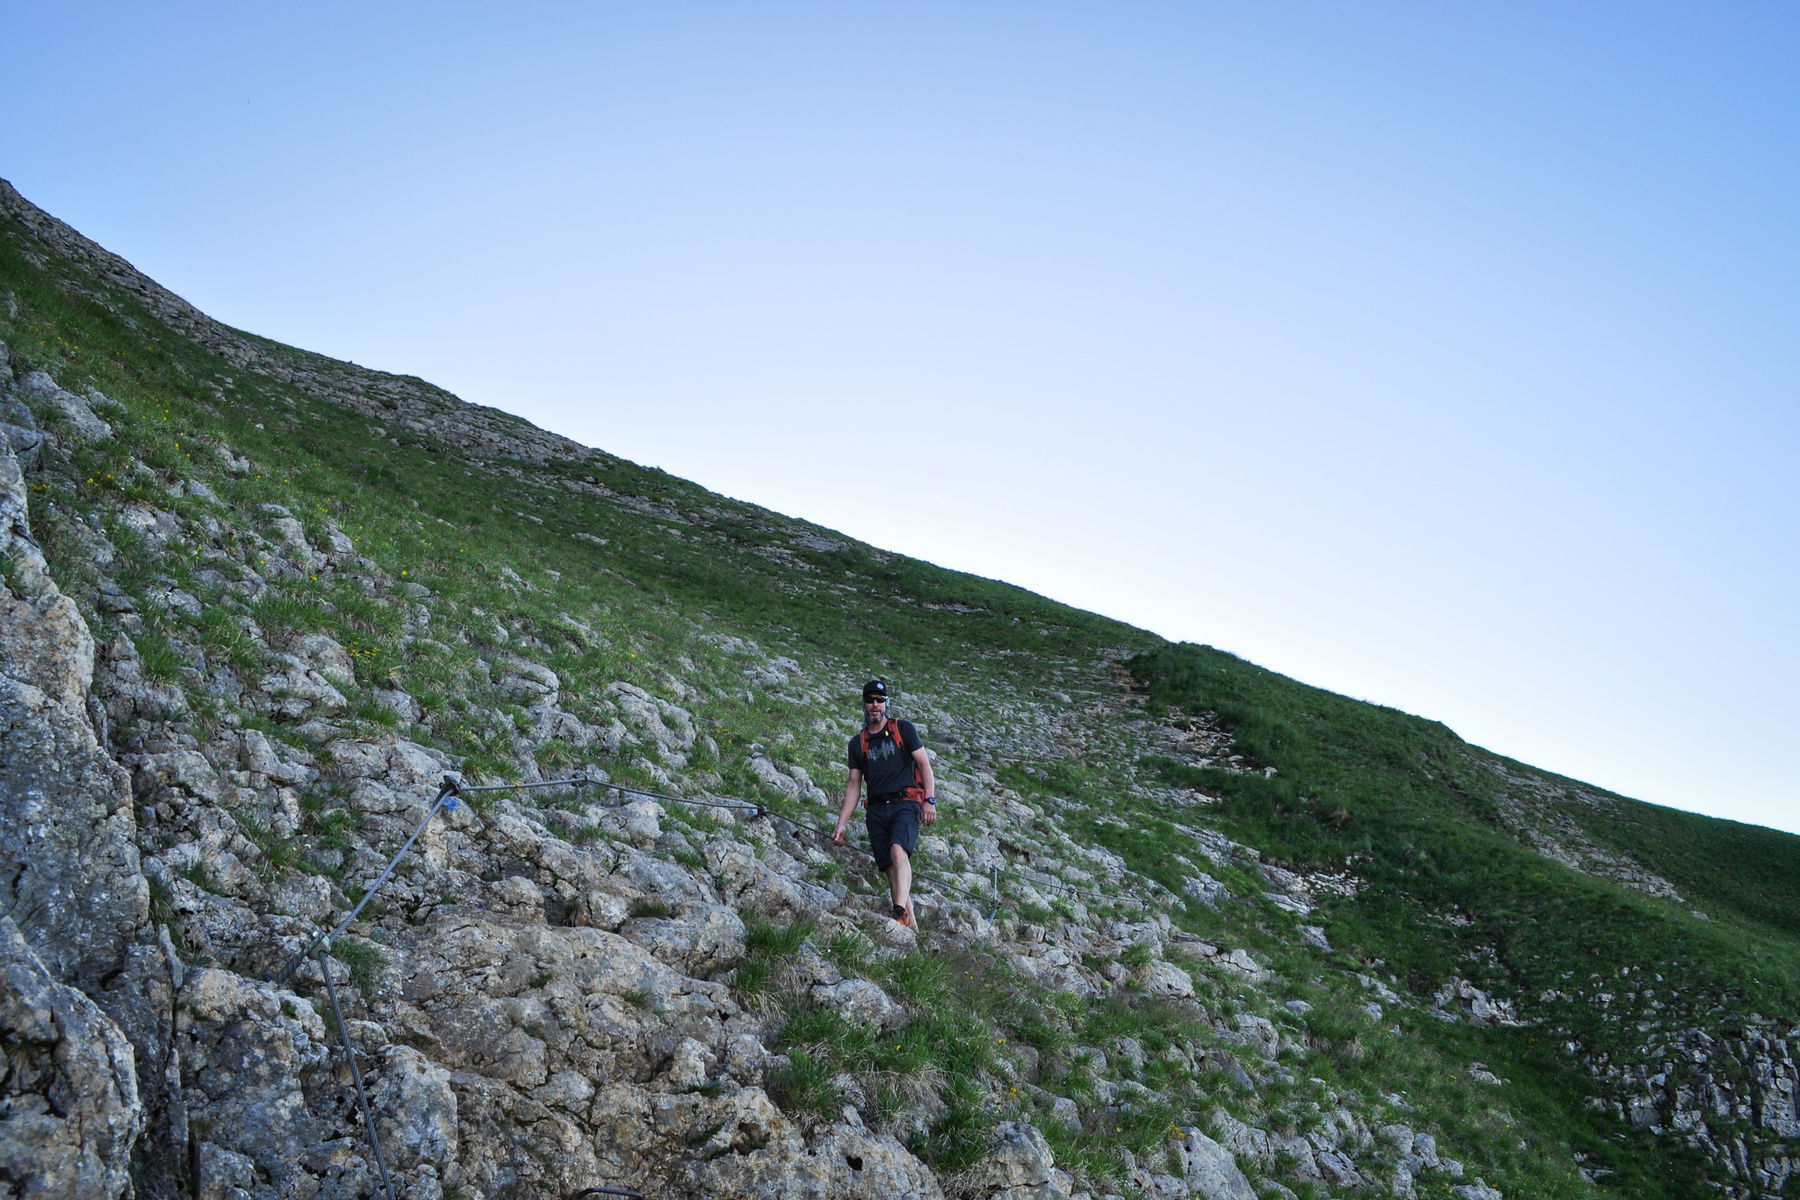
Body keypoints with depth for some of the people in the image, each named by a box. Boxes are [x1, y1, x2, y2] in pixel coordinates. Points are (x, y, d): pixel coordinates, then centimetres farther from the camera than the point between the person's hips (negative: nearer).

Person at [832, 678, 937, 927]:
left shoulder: (903, 729, 8)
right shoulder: (857, 743, 16)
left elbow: (924, 764, 2)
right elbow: (854, 785, 15)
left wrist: (930, 800, -11)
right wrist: (841, 825, 9)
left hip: (905, 803, -4)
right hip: (877, 809, 4)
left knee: (898, 850, -28)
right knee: (891, 868, -4)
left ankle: (900, 912, -38)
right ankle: (913, 926, -2)